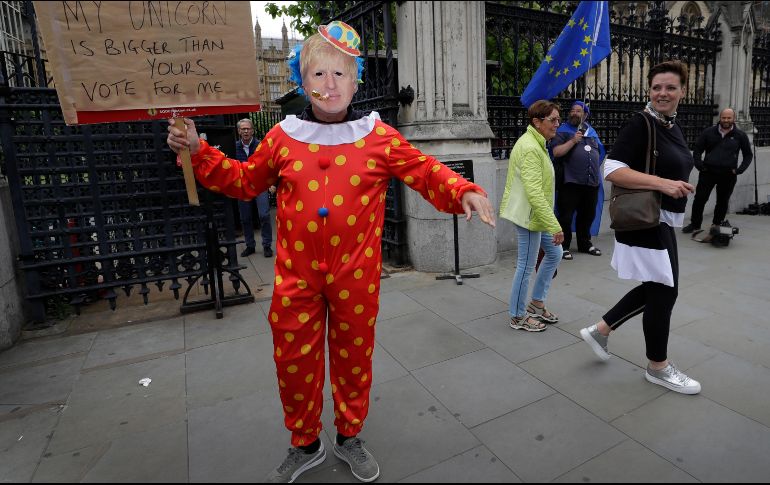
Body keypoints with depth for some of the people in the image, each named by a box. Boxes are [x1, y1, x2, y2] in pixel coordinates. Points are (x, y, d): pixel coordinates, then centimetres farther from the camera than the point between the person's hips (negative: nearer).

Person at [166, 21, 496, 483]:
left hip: (356, 275, -1)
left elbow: (425, 171, -1)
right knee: (294, 361, 11)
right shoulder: (284, 136, 4)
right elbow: (244, 181, 15)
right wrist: (199, 152, 7)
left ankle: (350, 436, 42)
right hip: (297, 275, 2)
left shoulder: (378, 137, -2)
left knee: (354, 357, 15)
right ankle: (306, 445, 38)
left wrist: (464, 191, -19)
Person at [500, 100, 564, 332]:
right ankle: (518, 317, 18)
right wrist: (555, 226, -27)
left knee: (554, 253, 18)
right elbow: (534, 193, -28)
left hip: (535, 215, 11)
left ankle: (536, 303, 30)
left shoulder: (535, 143, 14)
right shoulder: (530, 148, -20)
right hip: (529, 215, -11)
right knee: (527, 267, 1)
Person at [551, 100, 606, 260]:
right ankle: (563, 246, 6)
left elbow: (599, 151, 27)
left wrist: (595, 167, 18)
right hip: (570, 182, -6)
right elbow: (556, 152, -13)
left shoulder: (591, 131, 18)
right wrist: (573, 141, -20)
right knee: (566, 216, -3)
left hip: (592, 181, 6)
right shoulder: (563, 130, 0)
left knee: (588, 215, 15)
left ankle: (585, 243, 29)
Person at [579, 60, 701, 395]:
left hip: (663, 221, 9)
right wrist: (662, 183, -28)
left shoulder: (673, 126, 13)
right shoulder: (640, 124, -14)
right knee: (663, 292, 1)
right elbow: (611, 171, -24)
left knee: (656, 289, 16)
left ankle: (600, 330, 28)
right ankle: (658, 367, 21)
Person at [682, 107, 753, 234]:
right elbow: (697, 149, 8)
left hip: (728, 175, 1)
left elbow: (748, 155, 12)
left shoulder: (740, 136, 4)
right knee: (699, 198, -2)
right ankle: (695, 224, 12)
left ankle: (717, 226, 20)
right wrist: (699, 165, -5)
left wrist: (739, 170, -1)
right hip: (708, 172, 0)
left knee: (723, 202, 8)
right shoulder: (709, 132, 3)